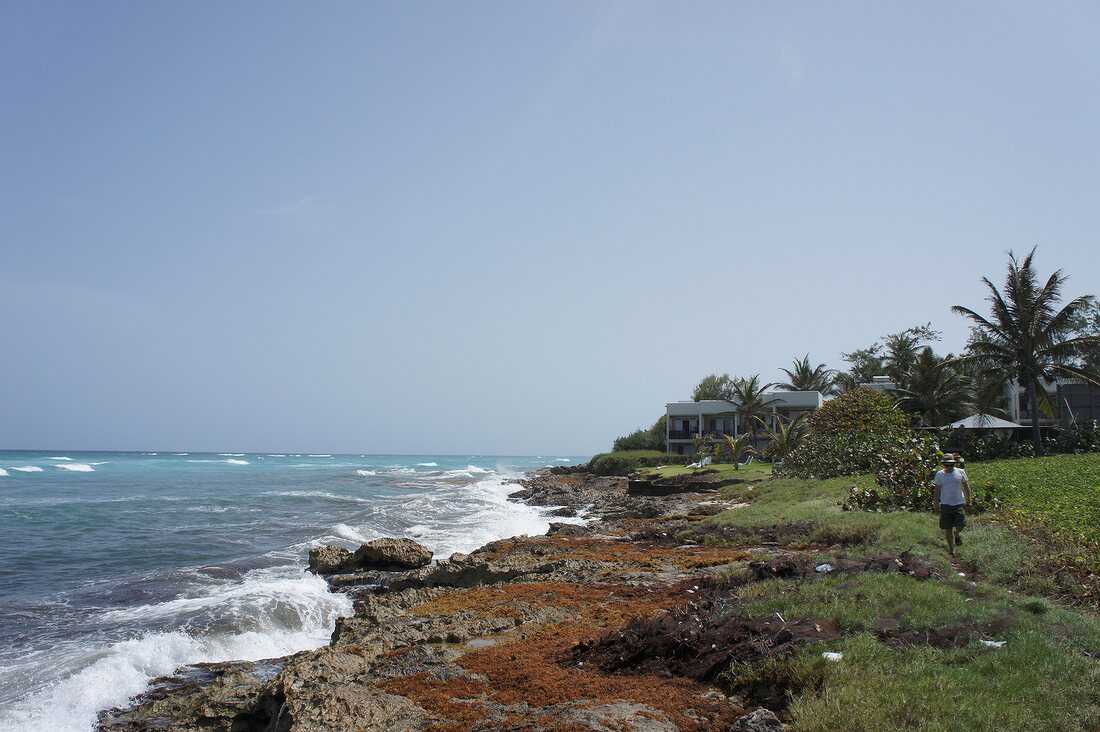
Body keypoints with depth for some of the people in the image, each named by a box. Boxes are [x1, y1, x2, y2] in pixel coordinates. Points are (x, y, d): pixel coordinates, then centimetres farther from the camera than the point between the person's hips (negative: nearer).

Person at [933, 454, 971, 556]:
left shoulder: (960, 472, 1)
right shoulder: (940, 475, 1)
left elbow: (966, 486, 11)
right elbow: (937, 490, 7)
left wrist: (968, 500, 9)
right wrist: (936, 504, 6)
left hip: (959, 503, 0)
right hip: (946, 504, 0)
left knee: (960, 527, -5)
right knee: (948, 529, 1)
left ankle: (957, 534, 31)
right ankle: (951, 548, 15)